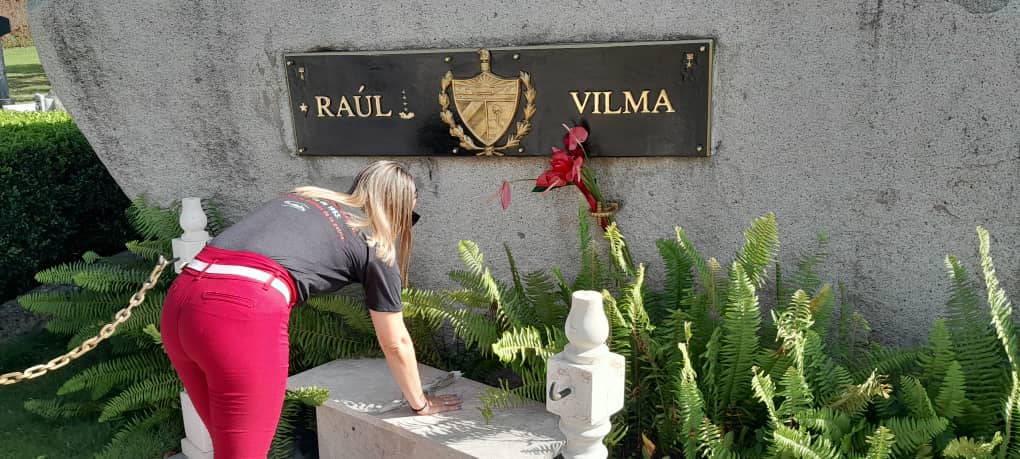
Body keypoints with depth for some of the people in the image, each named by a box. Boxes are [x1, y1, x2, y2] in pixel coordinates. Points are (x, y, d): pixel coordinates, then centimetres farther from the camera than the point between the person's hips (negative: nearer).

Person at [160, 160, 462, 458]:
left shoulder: (300, 197, 30)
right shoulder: (376, 245, 15)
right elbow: (395, 343, 22)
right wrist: (420, 403, 37)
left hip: (180, 300, 7)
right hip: (244, 314, -7)